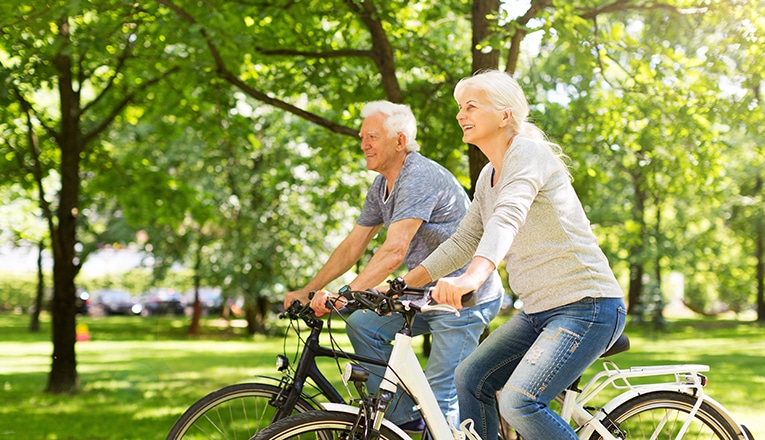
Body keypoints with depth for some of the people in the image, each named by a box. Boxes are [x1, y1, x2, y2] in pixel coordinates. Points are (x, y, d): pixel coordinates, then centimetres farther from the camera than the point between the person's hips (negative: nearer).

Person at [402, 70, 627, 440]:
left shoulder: (527, 151, -14)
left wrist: (472, 277, -48)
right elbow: (463, 241, 18)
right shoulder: (489, 176, 14)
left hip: (586, 306, -9)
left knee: (518, 402, -22)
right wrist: (401, 285, 11)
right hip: (539, 311, 9)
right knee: (470, 378, 6)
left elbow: (507, 218, -32)